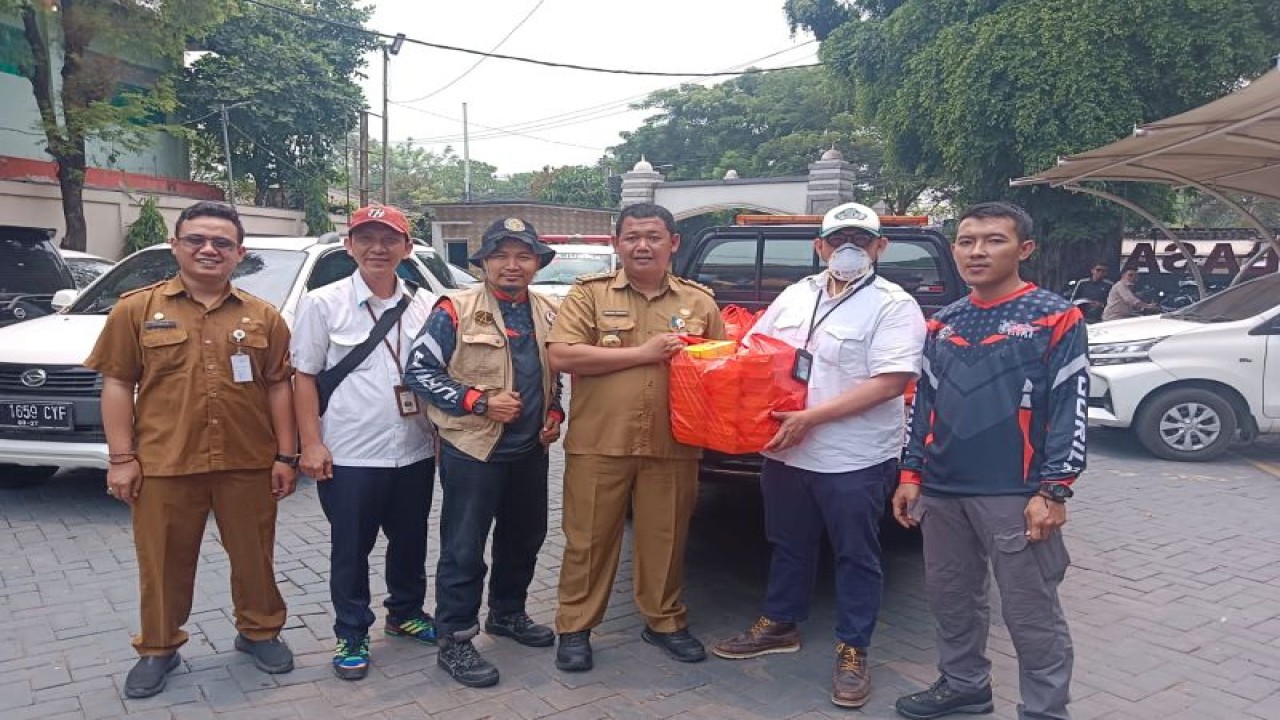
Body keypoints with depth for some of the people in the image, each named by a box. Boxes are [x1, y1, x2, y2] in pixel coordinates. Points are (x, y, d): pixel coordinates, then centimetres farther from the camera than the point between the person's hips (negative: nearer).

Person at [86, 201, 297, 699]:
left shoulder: (263, 317, 5)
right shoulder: (137, 308, 1)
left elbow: (279, 387, 5)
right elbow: (117, 383, 1)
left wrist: (285, 455, 1)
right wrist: (121, 458, -4)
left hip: (248, 464, 1)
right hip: (163, 465, -1)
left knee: (254, 556, 13)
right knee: (164, 563, 11)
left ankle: (259, 631, 33)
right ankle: (158, 649, 30)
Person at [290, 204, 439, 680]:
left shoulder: (426, 305, 5)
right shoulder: (322, 303, -4)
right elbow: (305, 377, -4)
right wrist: (311, 443, -10)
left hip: (415, 452, 4)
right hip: (350, 455, -3)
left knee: (410, 541, 17)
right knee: (350, 549, 8)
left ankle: (405, 614, 38)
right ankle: (351, 636, 25)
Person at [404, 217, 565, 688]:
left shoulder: (549, 313, 8)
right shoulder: (456, 311, -10)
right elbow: (420, 371, -11)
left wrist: (554, 413, 4)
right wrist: (480, 402, -18)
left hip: (530, 450, 6)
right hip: (473, 449, -6)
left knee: (525, 538, 18)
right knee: (464, 548, 0)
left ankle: (507, 614, 38)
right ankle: (454, 641, 13)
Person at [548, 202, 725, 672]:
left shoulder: (699, 301, 9)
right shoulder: (589, 293, 1)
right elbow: (561, 355, -12)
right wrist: (643, 352, -14)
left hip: (672, 447, 2)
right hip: (598, 444, -2)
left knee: (665, 540, 13)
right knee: (589, 540, 8)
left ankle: (664, 621, 32)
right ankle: (574, 628, 23)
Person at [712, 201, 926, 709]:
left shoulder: (894, 306, -10)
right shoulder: (797, 294, 9)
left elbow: (890, 382, -20)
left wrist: (811, 418, -23)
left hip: (855, 461, -6)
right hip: (785, 452, 6)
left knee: (856, 556, 8)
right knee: (788, 545, 19)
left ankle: (853, 651, 21)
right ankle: (779, 626, 36)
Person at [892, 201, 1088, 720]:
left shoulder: (1056, 319, -5)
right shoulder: (943, 324, 11)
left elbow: (1070, 411, -8)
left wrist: (1053, 491, -14)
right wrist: (911, 474, 9)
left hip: (1015, 496, -6)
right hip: (942, 492, 6)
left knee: (1031, 613, 4)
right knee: (949, 597, 17)